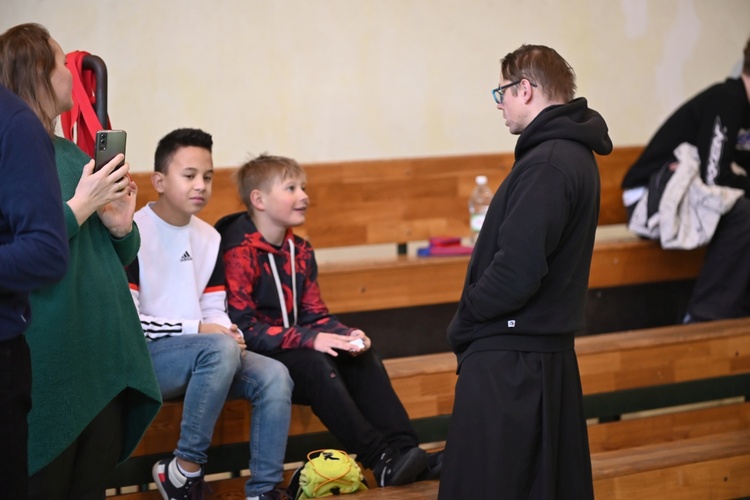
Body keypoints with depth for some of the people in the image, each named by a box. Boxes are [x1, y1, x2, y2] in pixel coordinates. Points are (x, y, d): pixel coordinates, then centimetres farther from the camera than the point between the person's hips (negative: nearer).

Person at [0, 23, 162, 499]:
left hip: (107, 358, 7)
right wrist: (81, 207, -16)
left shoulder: (74, 153, 15)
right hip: (51, 366, -7)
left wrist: (121, 227, 1)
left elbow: (120, 258, 21)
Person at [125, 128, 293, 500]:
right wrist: (197, 330, -18)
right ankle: (184, 470, -21)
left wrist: (227, 332, -12)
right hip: (144, 358, -7)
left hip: (202, 356, 7)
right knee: (220, 348, -34)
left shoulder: (209, 237, 13)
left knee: (274, 375, -16)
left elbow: (215, 311, 13)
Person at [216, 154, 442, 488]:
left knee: (363, 356, -9)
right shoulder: (239, 253, -15)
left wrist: (347, 335, -12)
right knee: (316, 364, -32)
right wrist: (309, 340, -28)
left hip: (294, 348, 8)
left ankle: (403, 449, -19)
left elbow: (315, 316, 10)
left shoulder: (300, 250, 11)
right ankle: (381, 460, -34)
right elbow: (243, 327, -23)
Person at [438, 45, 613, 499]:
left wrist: (464, 322, -9)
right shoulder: (576, 154, 13)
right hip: (552, 348, 11)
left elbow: (517, 270, -25)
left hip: (510, 360, -11)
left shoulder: (546, 166, -19)